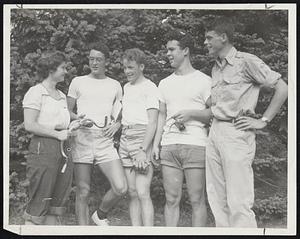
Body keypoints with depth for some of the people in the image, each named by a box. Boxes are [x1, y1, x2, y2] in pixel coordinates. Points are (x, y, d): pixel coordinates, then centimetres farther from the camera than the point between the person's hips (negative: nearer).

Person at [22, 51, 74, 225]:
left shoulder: (61, 95, 19)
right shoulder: (36, 92, -4)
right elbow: (30, 125, -12)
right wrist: (57, 134, -14)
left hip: (63, 150, 8)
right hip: (43, 149, -8)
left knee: (58, 202, 8)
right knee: (39, 203, -6)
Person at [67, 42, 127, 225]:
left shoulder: (115, 85, 15)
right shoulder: (78, 82, 10)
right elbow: (67, 111, 12)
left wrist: (117, 124, -2)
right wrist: (76, 118, -10)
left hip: (105, 143, 1)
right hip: (82, 141, -1)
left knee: (121, 188, -13)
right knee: (83, 193, 0)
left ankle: (101, 215, 14)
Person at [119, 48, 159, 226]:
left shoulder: (150, 88, -3)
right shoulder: (126, 87, 20)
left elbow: (152, 122, -11)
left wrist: (143, 150, -19)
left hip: (142, 137, -7)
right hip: (125, 138, 7)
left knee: (143, 193, -14)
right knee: (132, 193, 5)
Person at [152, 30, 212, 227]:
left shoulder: (203, 80, 3)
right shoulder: (165, 83, 19)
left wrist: (190, 114, -13)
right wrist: (156, 143, 11)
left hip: (196, 146, -4)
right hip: (169, 146, 5)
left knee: (197, 200, -3)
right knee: (171, 199, 5)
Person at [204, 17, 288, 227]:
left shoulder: (246, 61, -5)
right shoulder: (216, 69, 19)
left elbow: (282, 88, -8)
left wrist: (262, 121, -10)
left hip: (236, 133, -8)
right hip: (215, 132, 8)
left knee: (238, 203, -9)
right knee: (217, 201, 9)